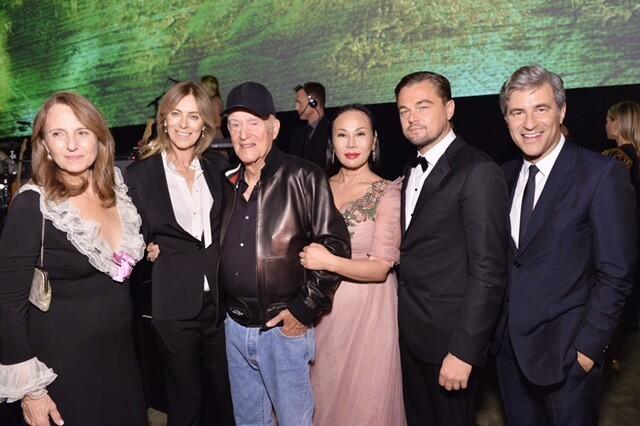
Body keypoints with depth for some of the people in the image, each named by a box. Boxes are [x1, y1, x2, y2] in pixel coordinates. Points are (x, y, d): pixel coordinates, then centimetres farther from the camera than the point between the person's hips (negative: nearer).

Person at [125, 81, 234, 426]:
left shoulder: (218, 167, 5)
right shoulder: (140, 173, -3)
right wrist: (150, 250, -12)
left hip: (220, 299, 3)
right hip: (174, 303, -2)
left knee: (227, 394, 16)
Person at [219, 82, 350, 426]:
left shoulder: (303, 178, -11)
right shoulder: (228, 183, 7)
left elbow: (335, 245, -14)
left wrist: (306, 309, -15)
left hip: (285, 328, -5)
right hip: (235, 328, 6)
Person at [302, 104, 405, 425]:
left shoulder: (388, 193, -10)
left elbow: (380, 268, -15)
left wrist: (329, 262, -27)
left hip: (367, 313, -4)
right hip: (324, 311, 4)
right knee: (323, 399, 17)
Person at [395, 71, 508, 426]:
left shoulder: (478, 171, -16)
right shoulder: (412, 170, 9)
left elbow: (488, 271, -20)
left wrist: (464, 350, -21)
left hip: (448, 335, -7)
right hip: (410, 331, 7)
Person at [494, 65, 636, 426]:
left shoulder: (602, 175, -12)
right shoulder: (506, 175, 5)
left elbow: (616, 274, -13)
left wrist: (589, 345, -14)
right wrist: (496, 325, 2)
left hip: (566, 350, -5)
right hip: (510, 343, 5)